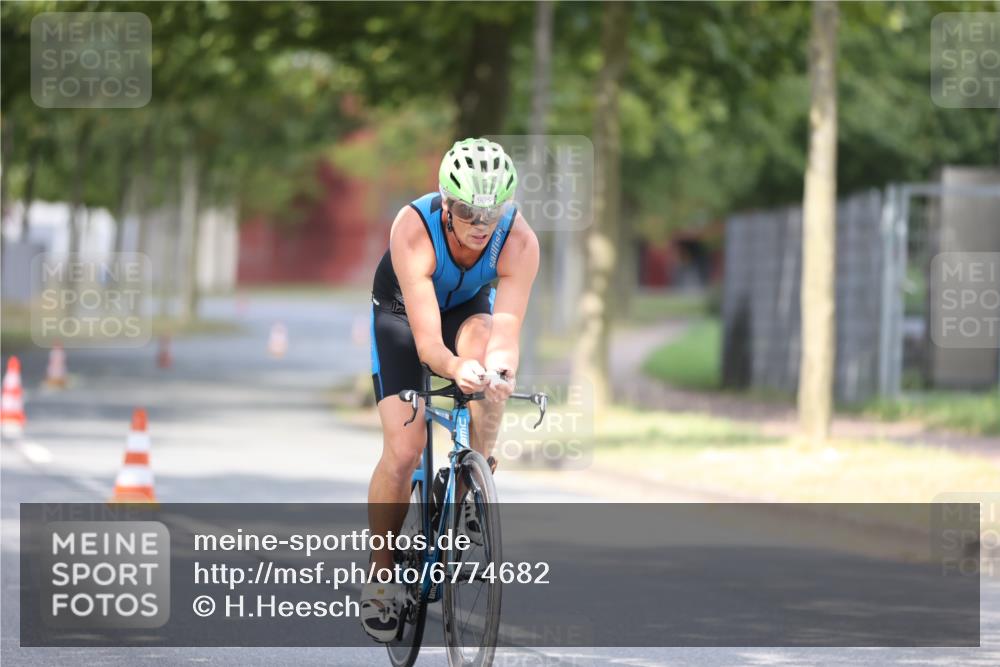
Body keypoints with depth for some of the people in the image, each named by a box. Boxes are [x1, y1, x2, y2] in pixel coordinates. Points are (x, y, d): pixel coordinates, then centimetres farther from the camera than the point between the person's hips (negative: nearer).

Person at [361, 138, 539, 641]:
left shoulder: (520, 242, -32)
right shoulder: (413, 229, -38)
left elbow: (505, 330, -39)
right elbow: (427, 340, -42)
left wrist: (501, 367, -62)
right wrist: (455, 368, -63)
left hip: (469, 307, 2)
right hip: (402, 312, -2)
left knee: (482, 337, -35)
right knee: (403, 450, -15)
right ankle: (380, 577, 5)